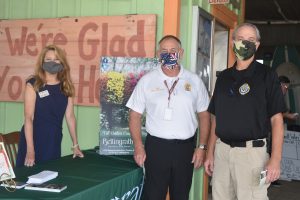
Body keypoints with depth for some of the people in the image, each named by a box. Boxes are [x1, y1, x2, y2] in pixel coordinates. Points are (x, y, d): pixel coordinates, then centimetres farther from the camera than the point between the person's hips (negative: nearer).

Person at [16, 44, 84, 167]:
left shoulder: (66, 86, 4)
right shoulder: (33, 84, -8)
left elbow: (70, 116, 7)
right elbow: (28, 118, -13)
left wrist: (75, 145, 7)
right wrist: (30, 150, -19)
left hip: (54, 141, 4)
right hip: (34, 140, -4)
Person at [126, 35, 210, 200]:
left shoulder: (194, 81, 4)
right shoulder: (147, 80, 0)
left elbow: (204, 115, 8)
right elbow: (135, 115, 3)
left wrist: (202, 147, 2)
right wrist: (138, 147, -5)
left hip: (185, 148, 2)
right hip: (156, 146, -1)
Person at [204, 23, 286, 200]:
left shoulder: (266, 75, -2)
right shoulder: (224, 77, 11)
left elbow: (276, 119, -7)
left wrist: (275, 159, -15)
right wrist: (210, 153, 10)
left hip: (252, 151, -4)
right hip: (221, 150, 4)